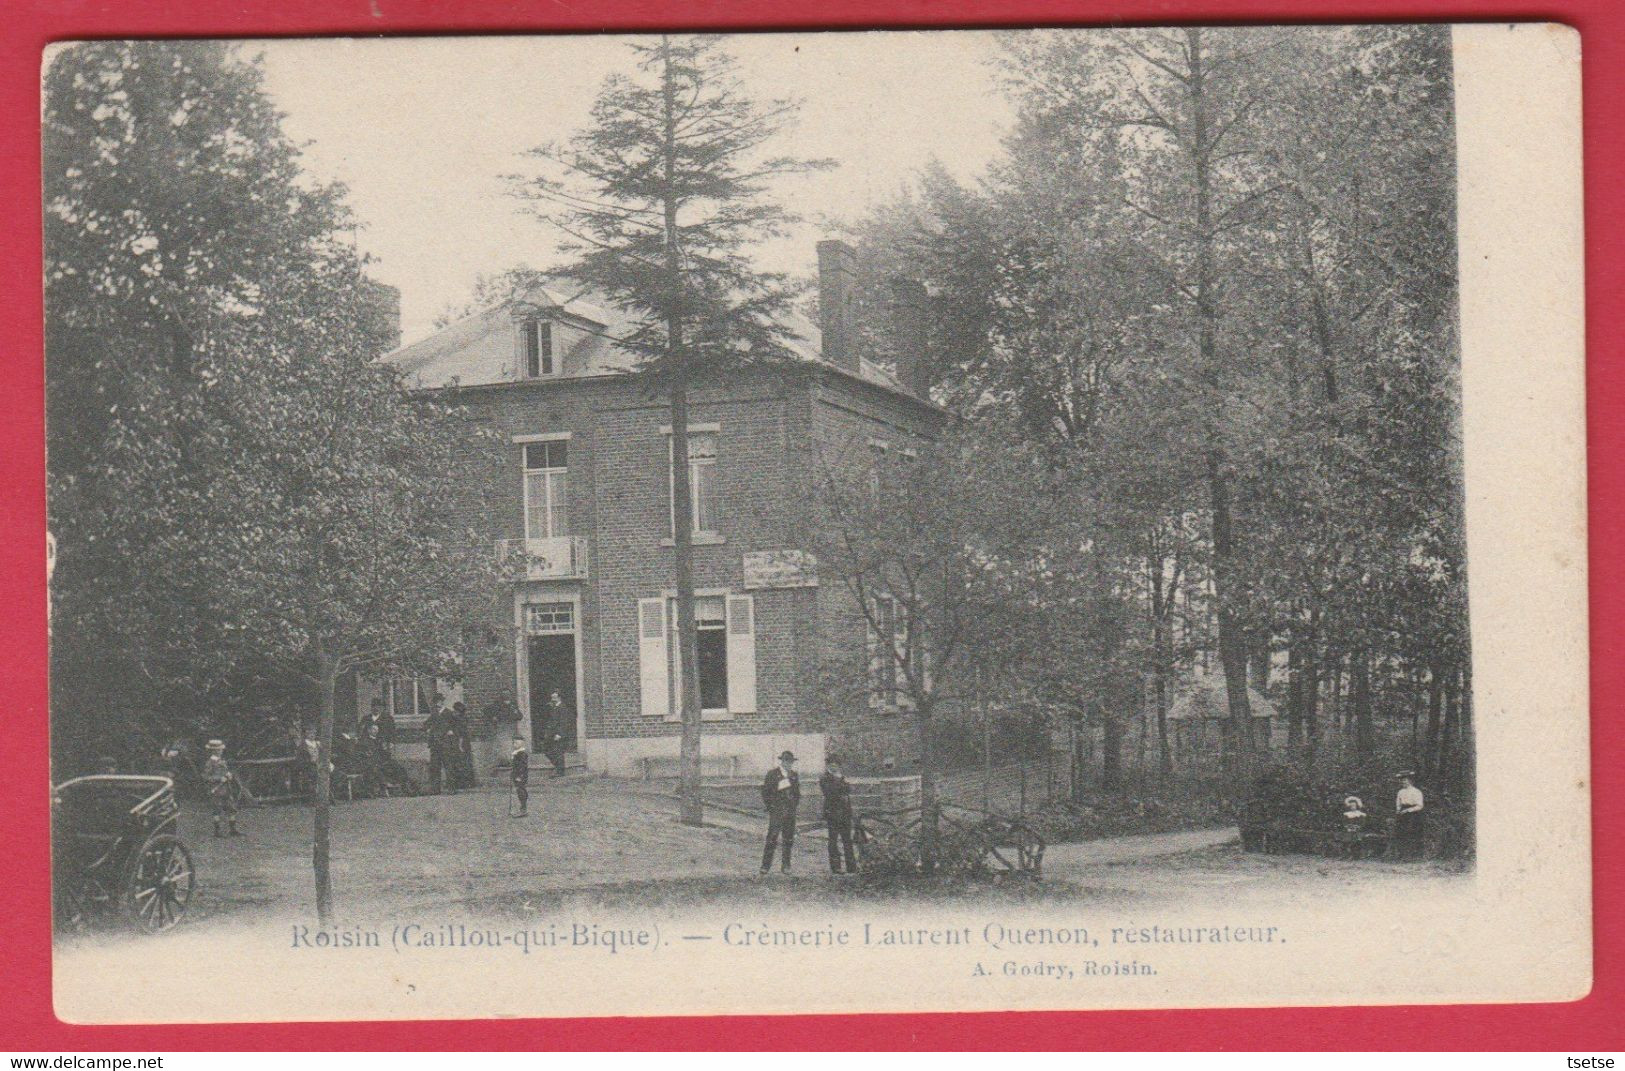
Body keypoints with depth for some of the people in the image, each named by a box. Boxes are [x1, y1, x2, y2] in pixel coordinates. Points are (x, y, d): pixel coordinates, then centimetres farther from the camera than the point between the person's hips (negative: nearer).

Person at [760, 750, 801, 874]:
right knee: (772, 838, -10)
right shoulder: (772, 774, -1)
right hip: (776, 811, -5)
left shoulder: (794, 775, 13)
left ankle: (786, 866, 11)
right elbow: (765, 792, -1)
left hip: (790, 813, 5)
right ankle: (766, 865, -6)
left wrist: (795, 806, 12)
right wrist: (769, 807, -5)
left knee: (789, 840, 4)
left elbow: (797, 793, 23)